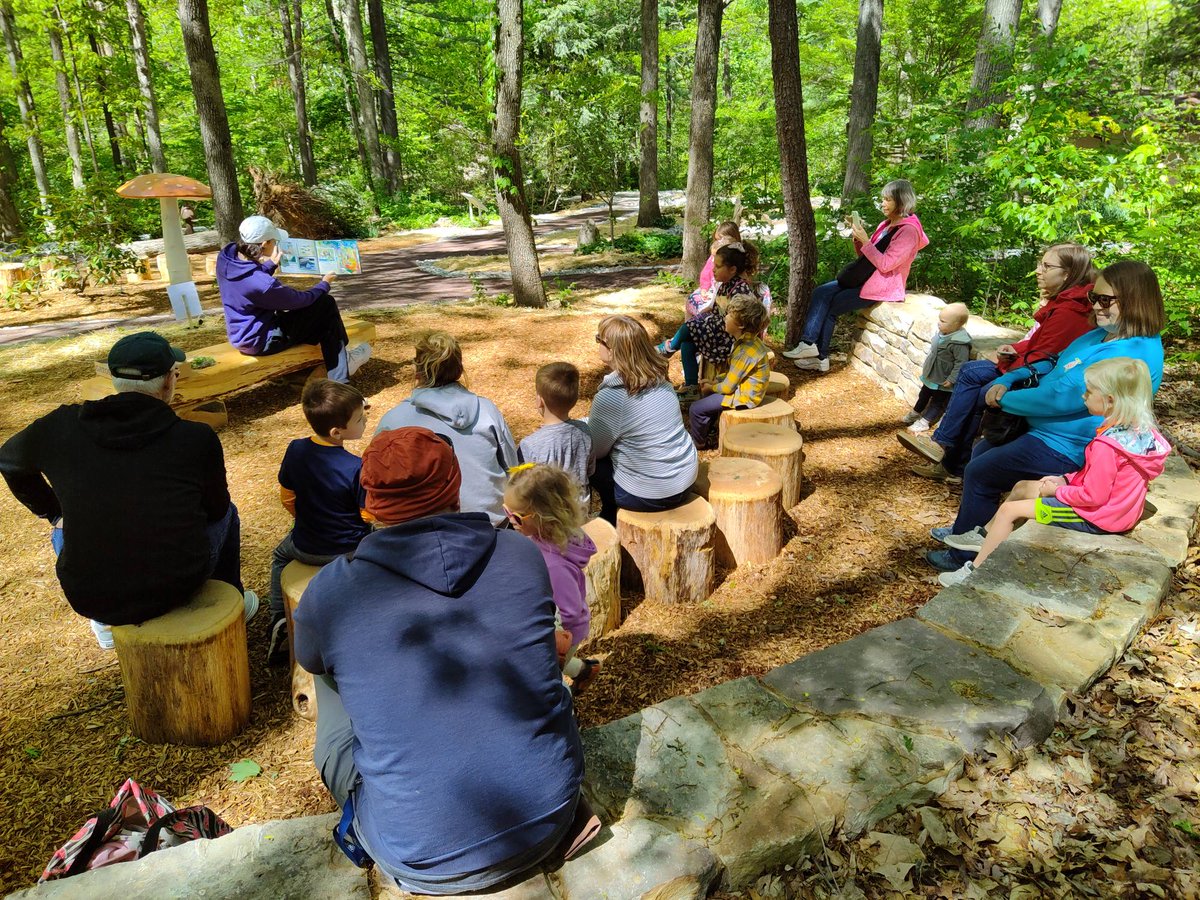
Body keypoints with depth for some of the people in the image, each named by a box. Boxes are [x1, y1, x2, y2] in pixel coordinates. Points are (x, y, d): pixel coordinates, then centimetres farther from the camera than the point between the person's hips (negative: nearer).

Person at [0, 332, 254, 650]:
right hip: (179, 587, -2)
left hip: (88, 597, 2)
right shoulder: (197, 437, -12)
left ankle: (106, 623, 44)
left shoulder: (62, 426, -5)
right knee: (225, 514, 27)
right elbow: (215, 509, 5)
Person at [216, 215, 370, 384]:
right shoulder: (263, 285, -34)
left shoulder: (226, 255, -10)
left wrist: (271, 265, 10)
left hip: (240, 334, 9)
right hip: (259, 342, -9)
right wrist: (324, 284, 2)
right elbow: (300, 299, -15)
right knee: (325, 305, -2)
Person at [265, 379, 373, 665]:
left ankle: (279, 621, 26)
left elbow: (287, 499, 1)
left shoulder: (295, 450, -12)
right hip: (350, 552, -4)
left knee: (281, 555, 37)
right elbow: (369, 515, -16)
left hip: (306, 549, 4)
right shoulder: (356, 468, -27)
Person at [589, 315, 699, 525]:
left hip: (652, 496, -7)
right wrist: (590, 422, 18)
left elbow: (594, 450, -11)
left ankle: (611, 523, 28)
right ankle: (611, 514, 39)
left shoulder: (611, 397, -24)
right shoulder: (659, 379, -1)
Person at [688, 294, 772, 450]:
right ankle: (706, 430, 37)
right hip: (744, 387, 10)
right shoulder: (749, 340, 1)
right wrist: (713, 382, 5)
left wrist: (711, 387, -3)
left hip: (744, 396, -10)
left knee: (696, 409, -9)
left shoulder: (745, 350, -29)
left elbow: (727, 387, -22)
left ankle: (698, 443, 14)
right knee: (708, 393, 27)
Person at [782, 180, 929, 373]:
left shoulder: (908, 230, -15)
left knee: (830, 308, -14)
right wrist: (858, 237, -2)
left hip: (882, 286, -9)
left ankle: (819, 355, -3)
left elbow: (885, 264, -22)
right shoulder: (886, 225, 14)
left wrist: (865, 241, -20)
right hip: (866, 279, 9)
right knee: (821, 293, -9)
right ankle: (810, 345, -15)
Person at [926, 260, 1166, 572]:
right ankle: (965, 528, 34)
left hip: (1065, 450, -11)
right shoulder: (1101, 335, 5)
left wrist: (1004, 399, -16)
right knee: (982, 452, 21)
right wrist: (1007, 380, -3)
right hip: (1046, 433, 11)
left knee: (978, 474, -4)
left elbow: (1060, 397, -30)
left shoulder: (1132, 355, -27)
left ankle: (965, 557, 12)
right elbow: (1053, 366, 15)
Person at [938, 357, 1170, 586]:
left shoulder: (1106, 446, -31)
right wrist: (1066, 480, 4)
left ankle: (975, 571, 7)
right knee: (1022, 487, 16)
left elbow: (1094, 496, -27)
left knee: (1010, 510, -6)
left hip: (1096, 517, -10)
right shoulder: (1137, 429, 0)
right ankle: (985, 536, 31)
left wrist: (1058, 491, -12)